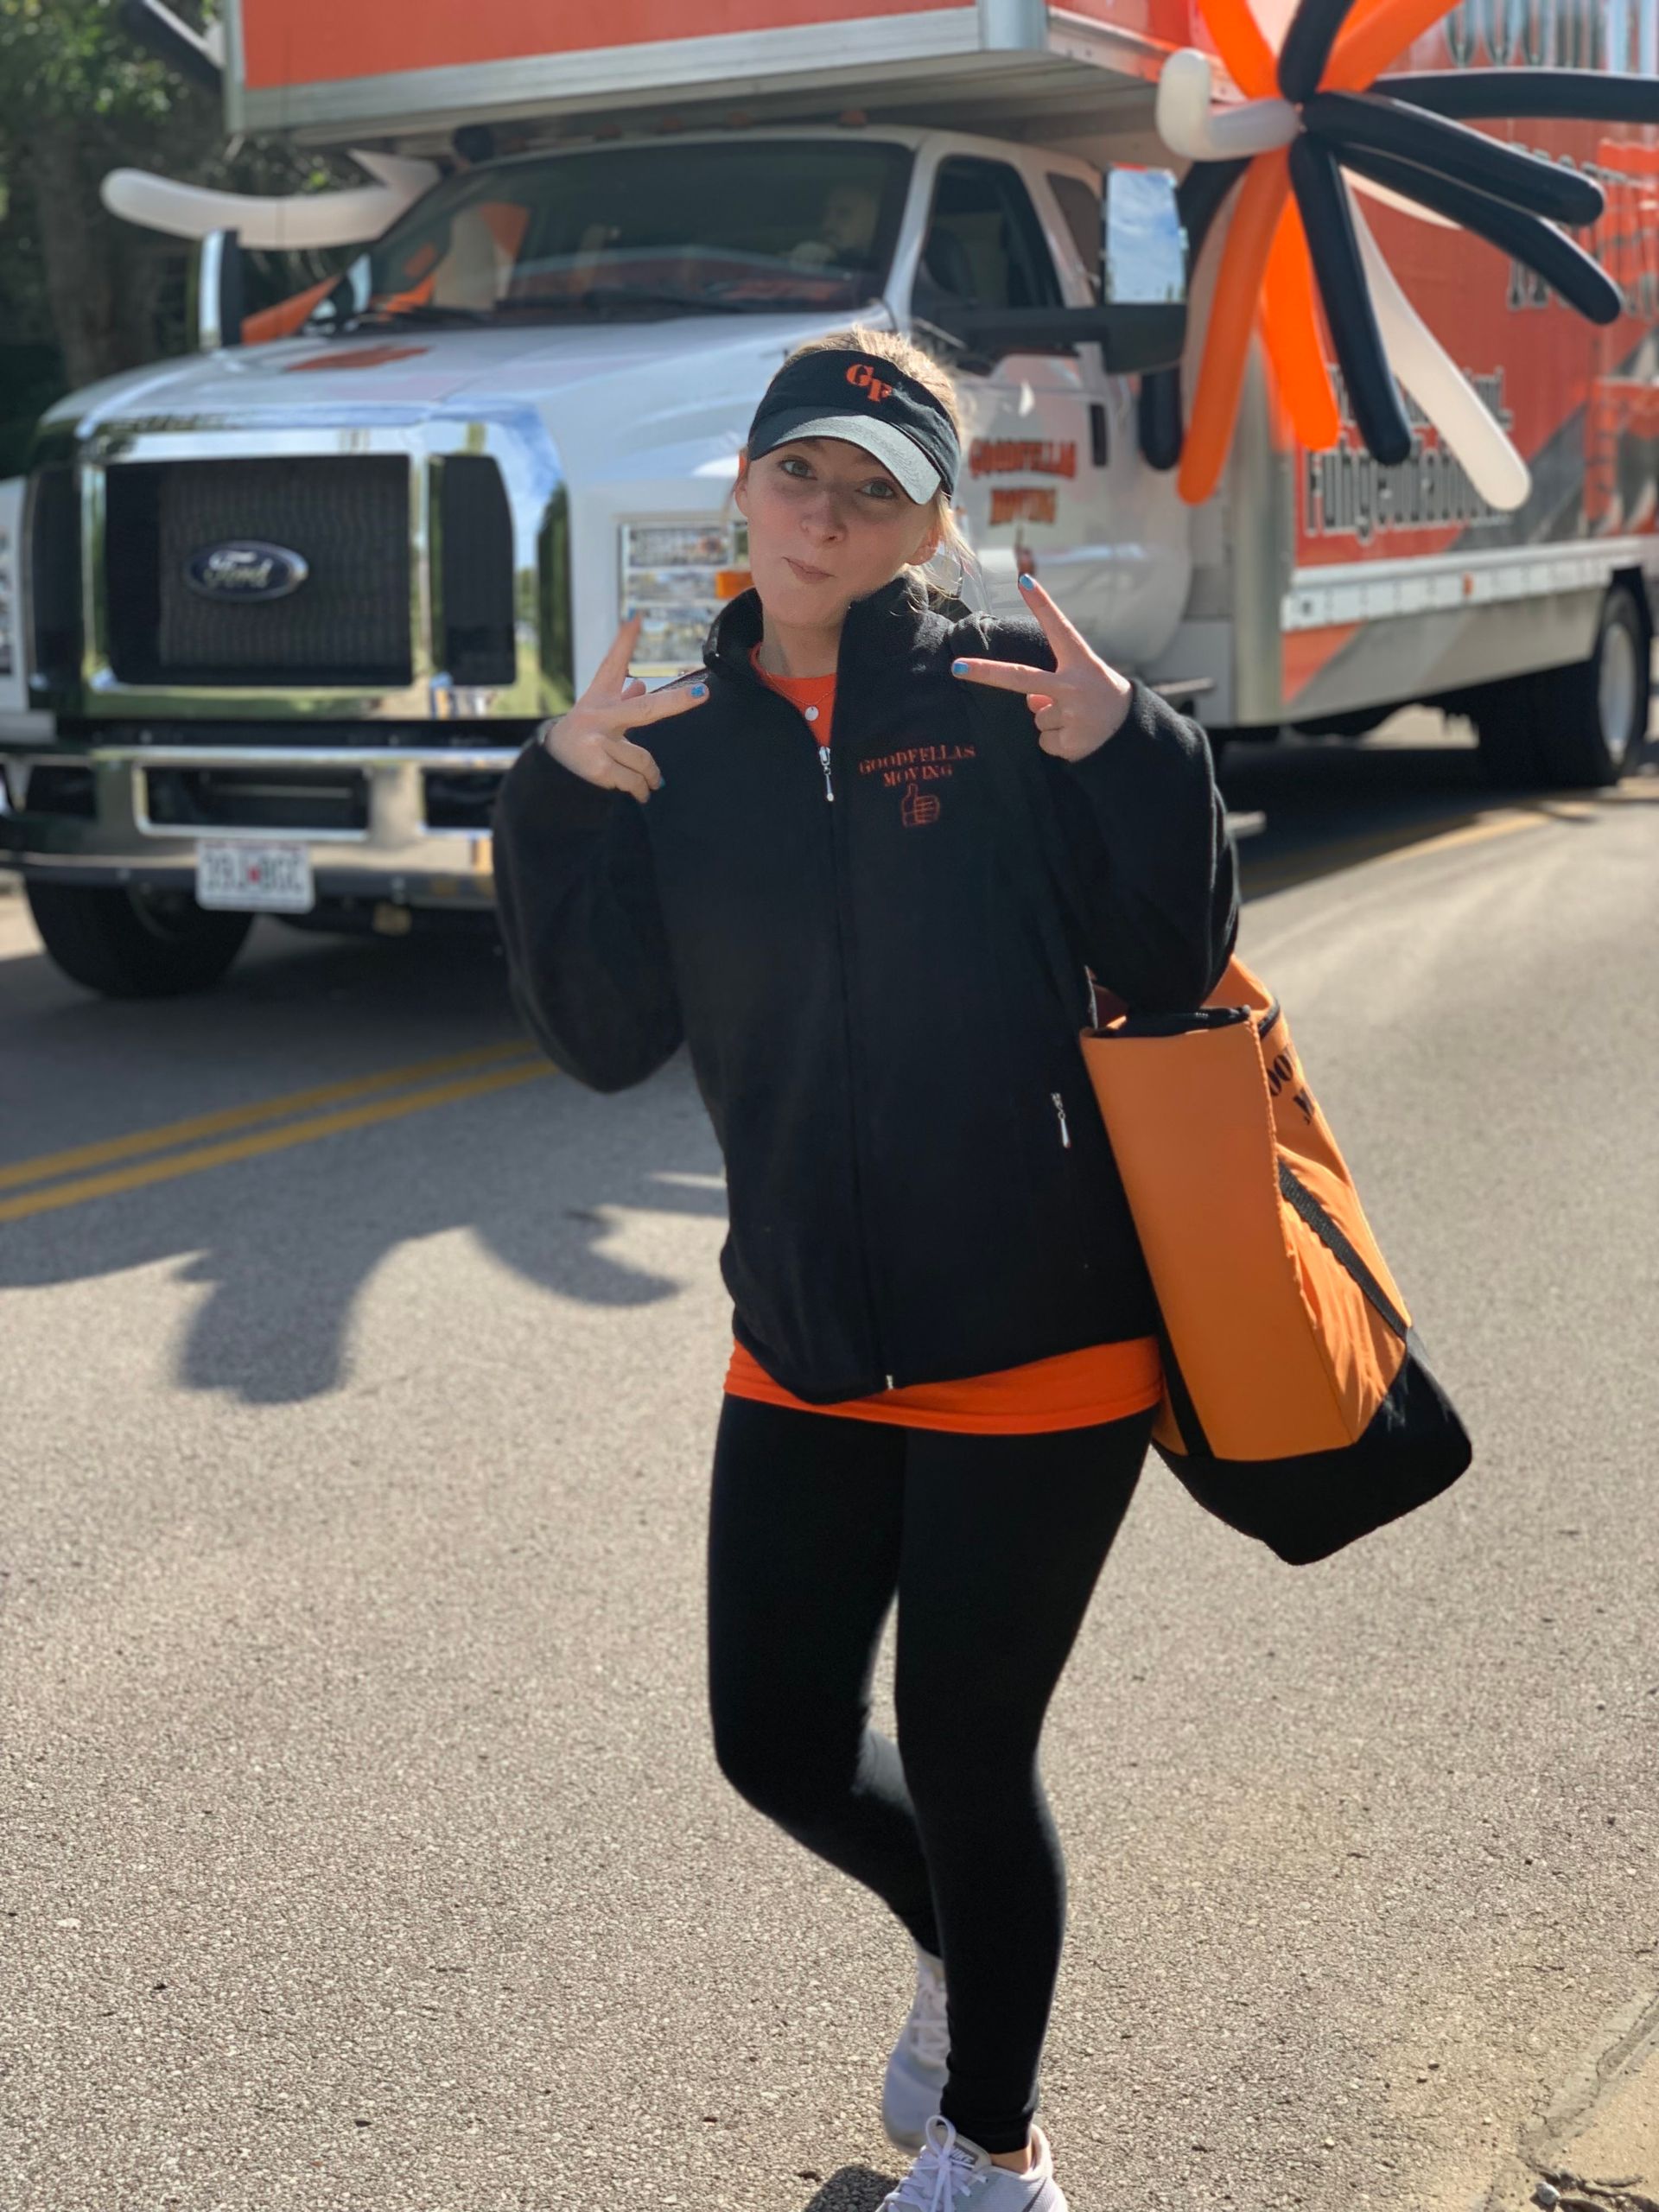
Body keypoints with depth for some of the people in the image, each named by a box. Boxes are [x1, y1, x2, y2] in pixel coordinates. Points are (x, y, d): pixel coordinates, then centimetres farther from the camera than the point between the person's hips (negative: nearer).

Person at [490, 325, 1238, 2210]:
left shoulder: (1009, 702, -6)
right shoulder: (674, 744, 6)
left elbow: (1174, 974, -6)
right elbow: (609, 1035, -1)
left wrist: (1131, 758, -20)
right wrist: (561, 801, -11)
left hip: (1037, 1339, -4)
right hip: (803, 1347, 4)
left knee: (966, 1761, 8)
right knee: (780, 1748, 12)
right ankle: (960, 1944, 48)